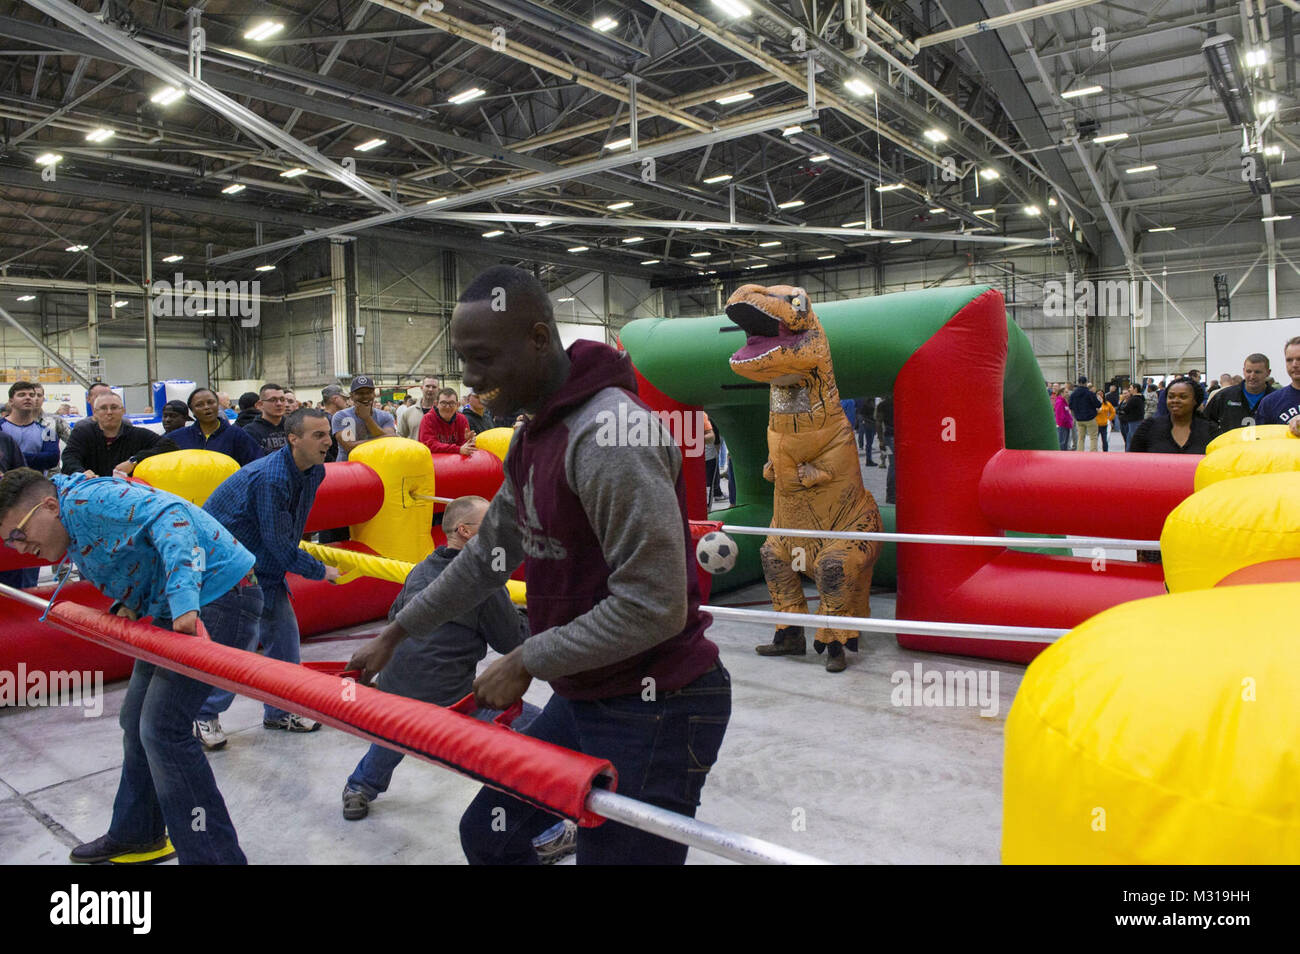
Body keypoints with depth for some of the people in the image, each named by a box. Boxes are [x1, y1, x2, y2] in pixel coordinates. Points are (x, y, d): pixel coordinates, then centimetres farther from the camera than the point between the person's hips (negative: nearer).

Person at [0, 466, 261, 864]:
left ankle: (213, 855, -3)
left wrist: (184, 603, -41)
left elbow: (169, 516, -32)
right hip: (177, 609, 11)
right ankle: (136, 834, 40)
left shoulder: (86, 499, -17)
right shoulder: (74, 534, 14)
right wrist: (127, 604, -2)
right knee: (136, 721, 20)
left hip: (218, 596, -11)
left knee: (162, 729, -12)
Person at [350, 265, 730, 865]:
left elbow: (653, 606, -27)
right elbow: (489, 555, 19)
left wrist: (526, 662, -16)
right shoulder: (533, 436, 7)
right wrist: (394, 634, 22)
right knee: (488, 836, 19)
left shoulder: (610, 432, -24)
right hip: (583, 697, 10)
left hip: (653, 710, -9)